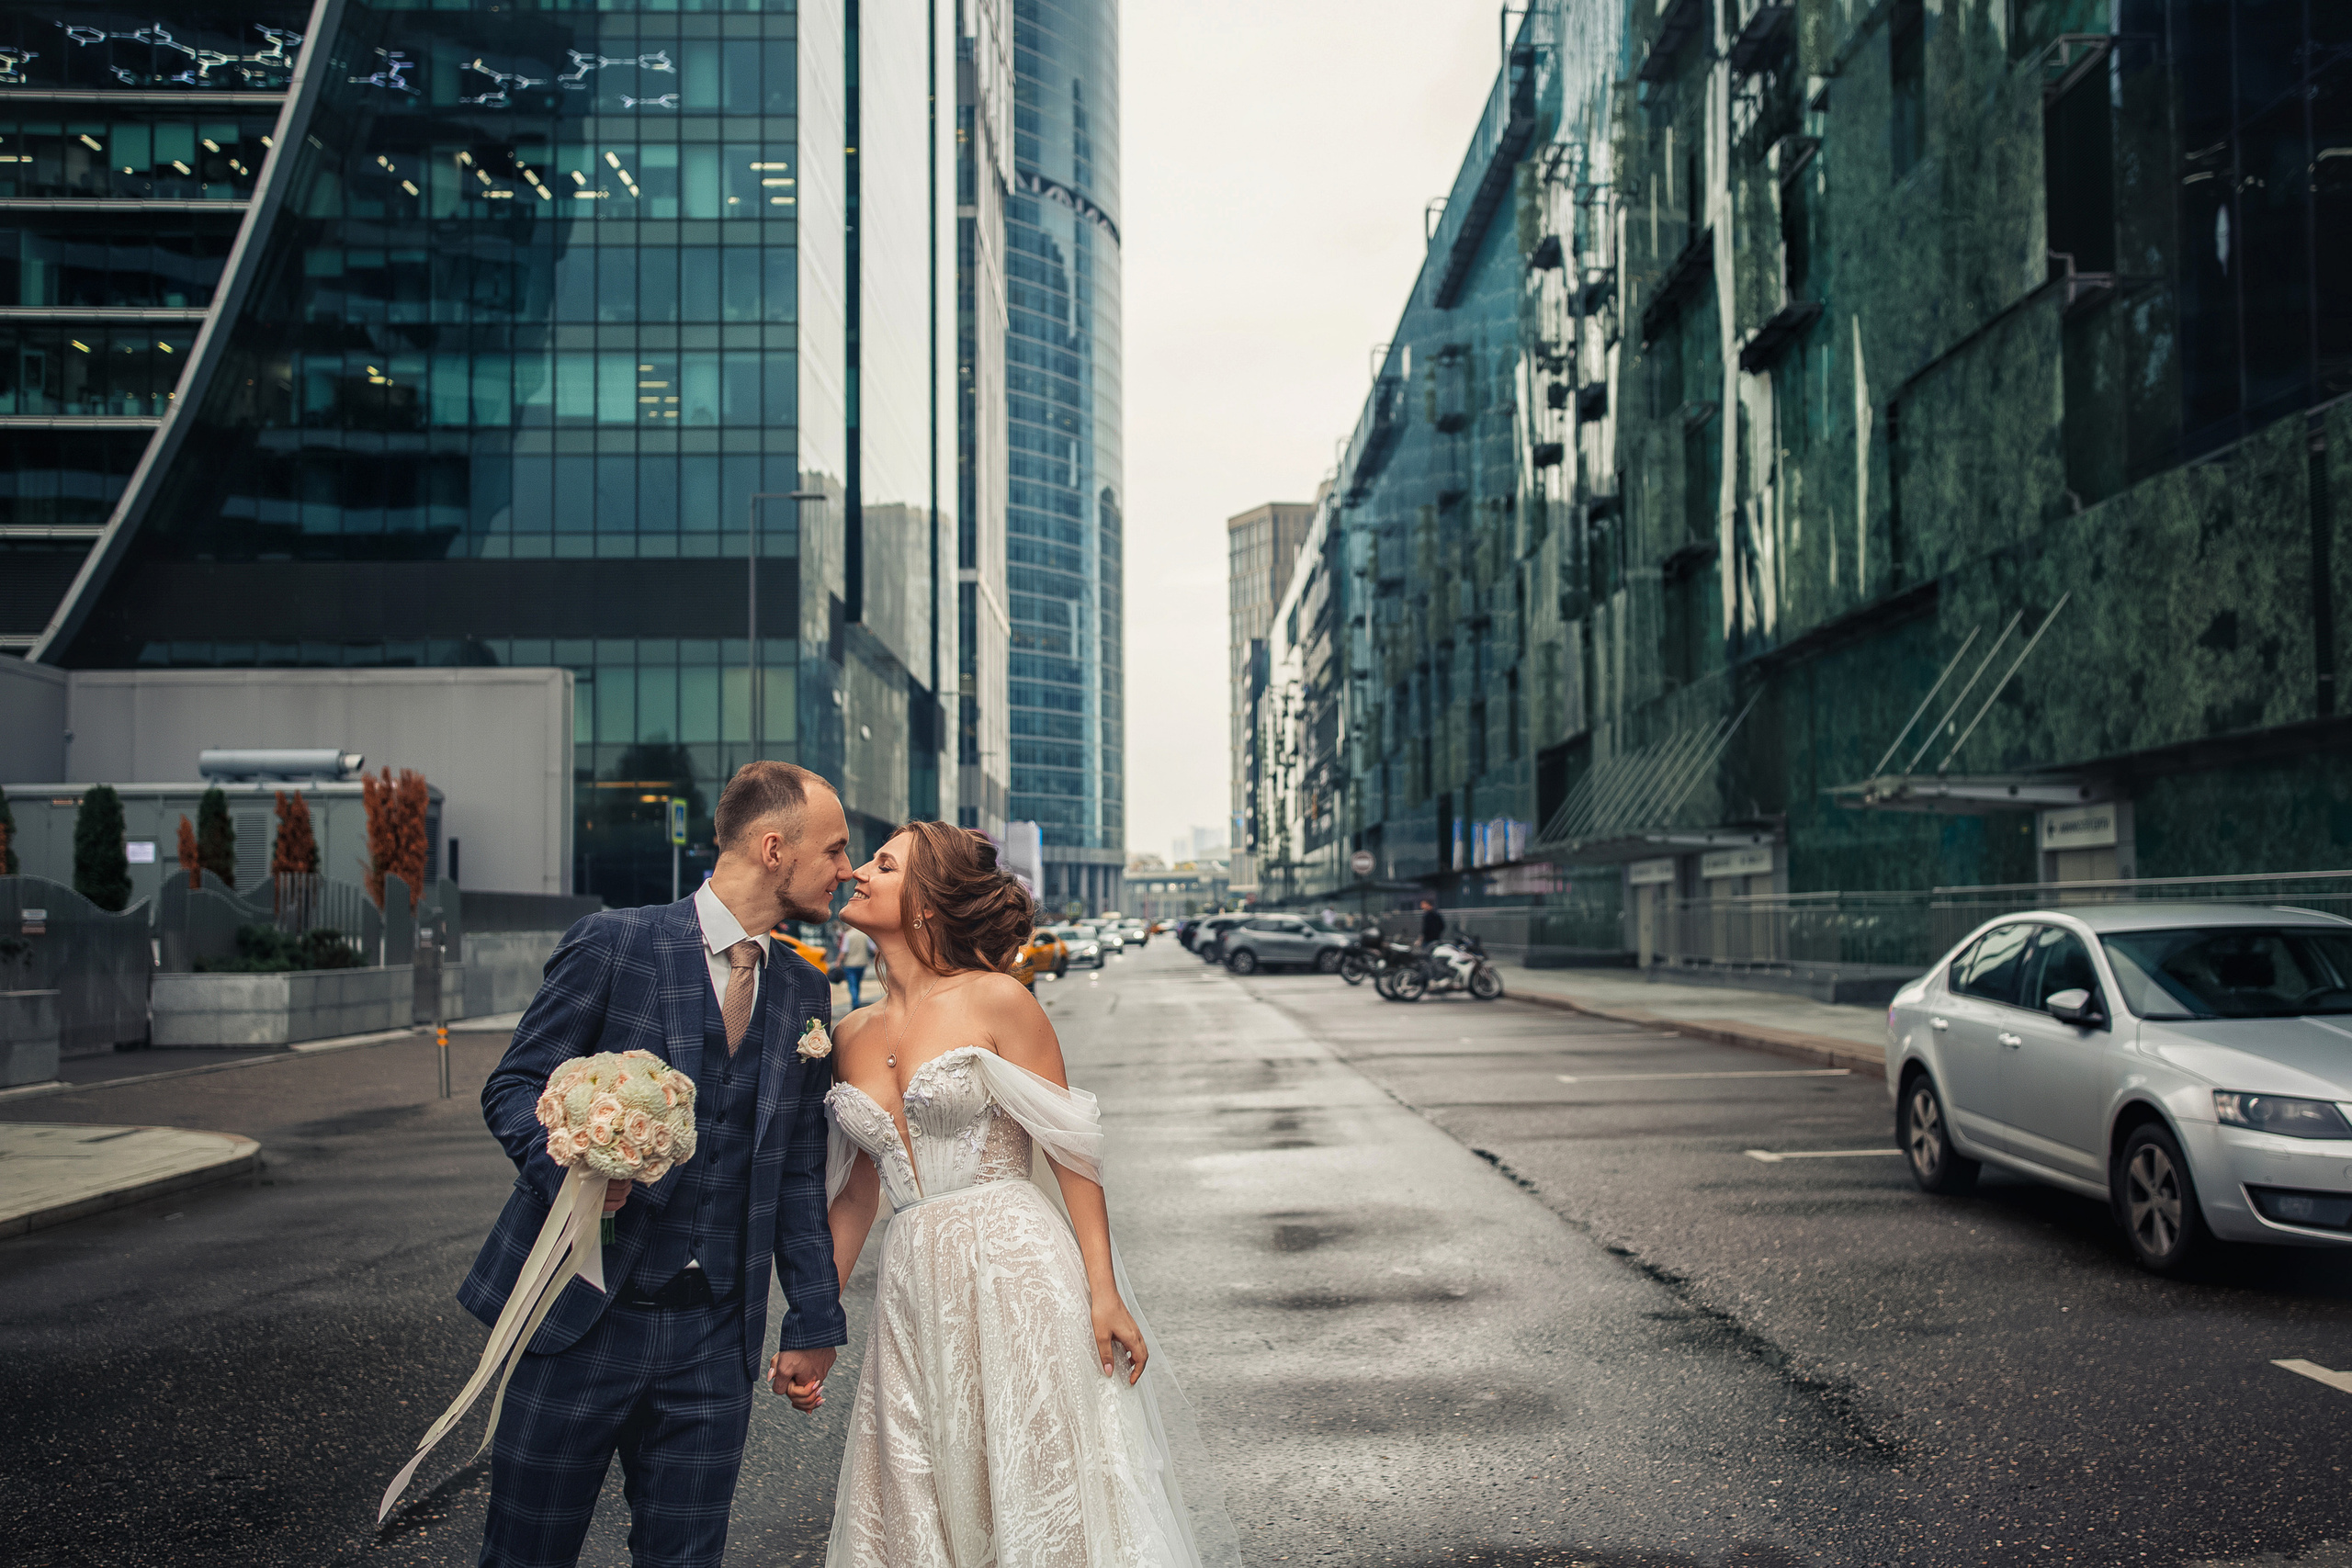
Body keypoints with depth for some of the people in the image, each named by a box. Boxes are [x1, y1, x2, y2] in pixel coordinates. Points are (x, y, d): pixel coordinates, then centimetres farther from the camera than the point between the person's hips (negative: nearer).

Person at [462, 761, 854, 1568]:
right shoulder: (615, 942, -7)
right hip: (578, 1319, -4)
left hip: (715, 1339, 4)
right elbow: (512, 1087, -4)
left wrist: (815, 1320, 12)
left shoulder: (803, 989, 9)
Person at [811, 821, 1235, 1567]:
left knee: (1048, 1504, 0)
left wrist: (1104, 1294, -13)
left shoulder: (996, 1001, -6)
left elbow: (1071, 1152, -7)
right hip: (915, 1297, 5)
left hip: (1015, 1273, -5)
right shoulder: (851, 1036, 10)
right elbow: (857, 1190, 17)